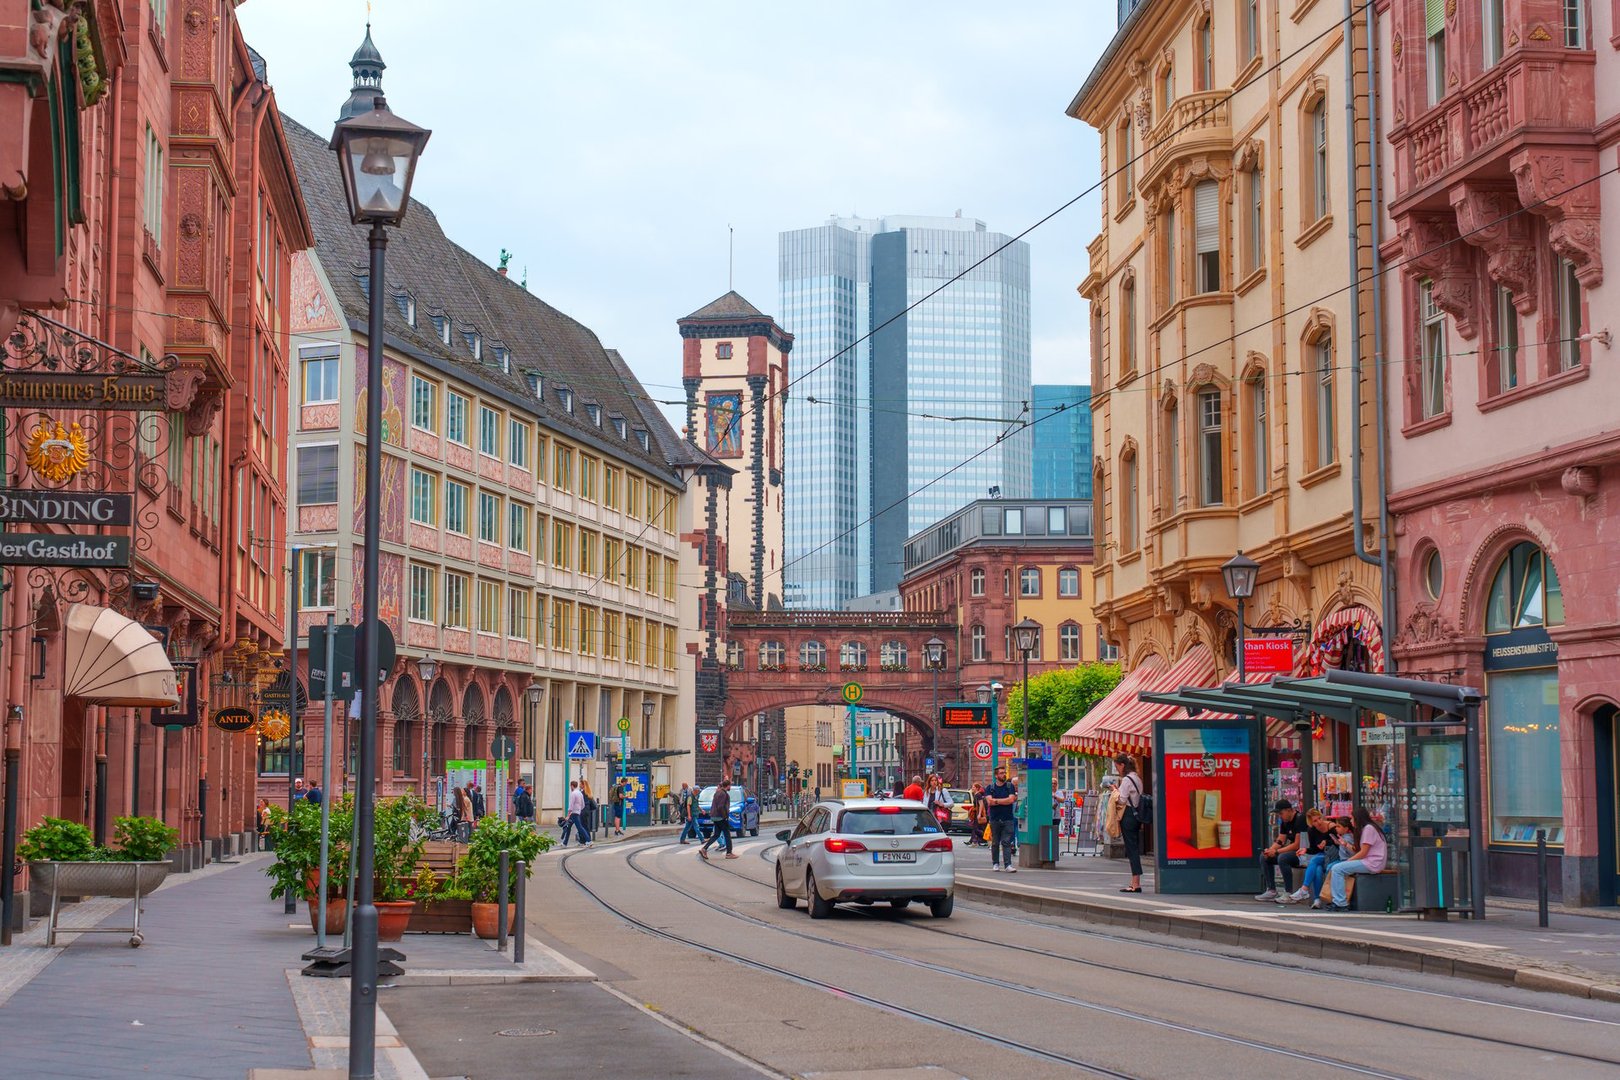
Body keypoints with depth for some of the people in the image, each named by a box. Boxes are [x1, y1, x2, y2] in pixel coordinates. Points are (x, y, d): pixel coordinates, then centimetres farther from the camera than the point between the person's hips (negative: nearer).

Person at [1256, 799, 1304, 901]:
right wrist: (1270, 850, -10)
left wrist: (1276, 852, -21)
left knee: (1282, 858, -34)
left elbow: (1297, 845, -23)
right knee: (1264, 858, 2)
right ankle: (1271, 891, 0)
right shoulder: (1284, 822, 12)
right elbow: (1280, 841, 11)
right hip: (1292, 852, 10)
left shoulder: (1299, 820, -18)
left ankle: (1289, 893, -27)